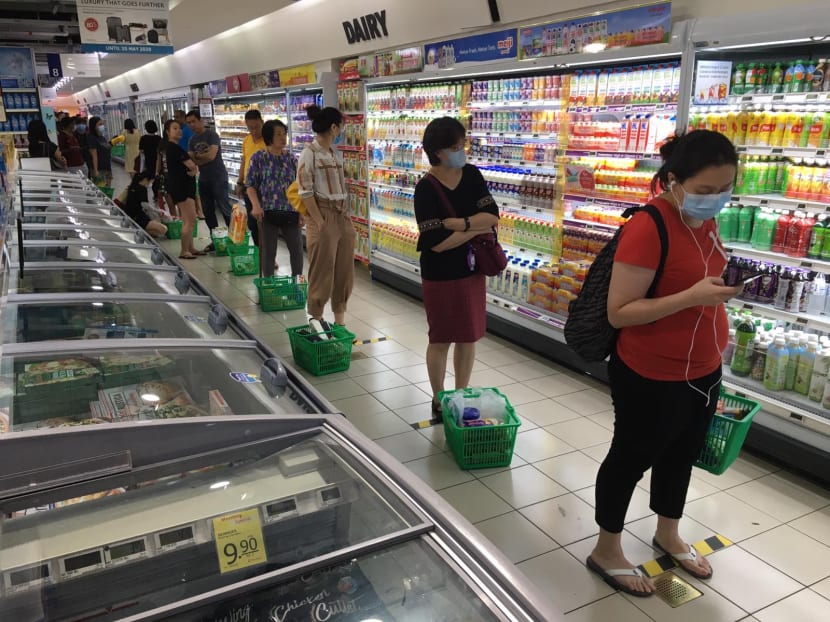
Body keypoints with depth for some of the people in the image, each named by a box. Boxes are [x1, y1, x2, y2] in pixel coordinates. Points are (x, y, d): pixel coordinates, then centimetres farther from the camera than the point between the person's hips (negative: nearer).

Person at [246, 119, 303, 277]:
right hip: (268, 212, -3)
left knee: (297, 250, 5)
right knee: (268, 252, 5)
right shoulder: (258, 158, -1)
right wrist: (256, 206, -15)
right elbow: (251, 185, -1)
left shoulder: (291, 159, 8)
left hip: (290, 212, 3)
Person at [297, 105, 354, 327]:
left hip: (342, 217, 8)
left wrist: (347, 216, 11)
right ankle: (316, 322, 12)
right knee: (322, 274, -1)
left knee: (344, 272, 11)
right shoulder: (309, 153, -10)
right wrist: (320, 223, -17)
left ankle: (340, 320, 23)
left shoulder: (334, 153, 14)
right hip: (324, 218, -8)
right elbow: (305, 192, -14)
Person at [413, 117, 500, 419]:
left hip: (472, 270, 6)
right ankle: (439, 400, 27)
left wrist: (462, 223, -24)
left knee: (469, 337, 14)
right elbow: (437, 242, -24)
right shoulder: (426, 189, -18)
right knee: (440, 339, 8)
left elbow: (493, 215, -10)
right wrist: (478, 227, -15)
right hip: (440, 276, -5)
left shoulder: (472, 175, -1)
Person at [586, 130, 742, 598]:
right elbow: (618, 312, -26)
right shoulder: (648, 229, -25)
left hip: (704, 370, 9)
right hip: (652, 377, -8)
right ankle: (607, 551, 33)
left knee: (682, 454, 25)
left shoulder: (705, 219, 1)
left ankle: (668, 535, 49)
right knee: (631, 459, 10)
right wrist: (692, 297, -32)